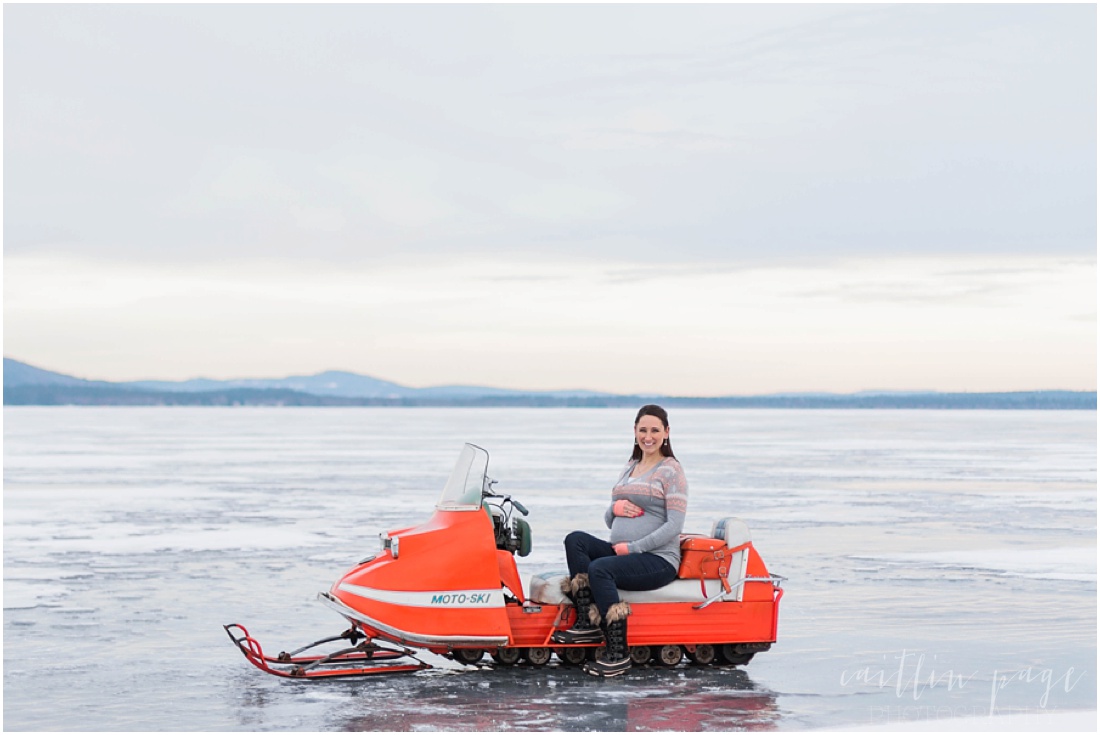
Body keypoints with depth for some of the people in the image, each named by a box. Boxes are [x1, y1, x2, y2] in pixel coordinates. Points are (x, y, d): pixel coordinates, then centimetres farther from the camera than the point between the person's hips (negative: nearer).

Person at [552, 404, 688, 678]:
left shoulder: (671, 471, -2)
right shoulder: (630, 468, 20)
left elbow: (674, 526, -12)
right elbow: (609, 521, 21)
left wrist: (631, 548, -16)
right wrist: (615, 508, -4)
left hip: (658, 558, -7)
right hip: (621, 551, 7)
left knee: (599, 569, -33)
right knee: (575, 539, -18)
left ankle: (618, 652, -31)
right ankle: (588, 623, -24)